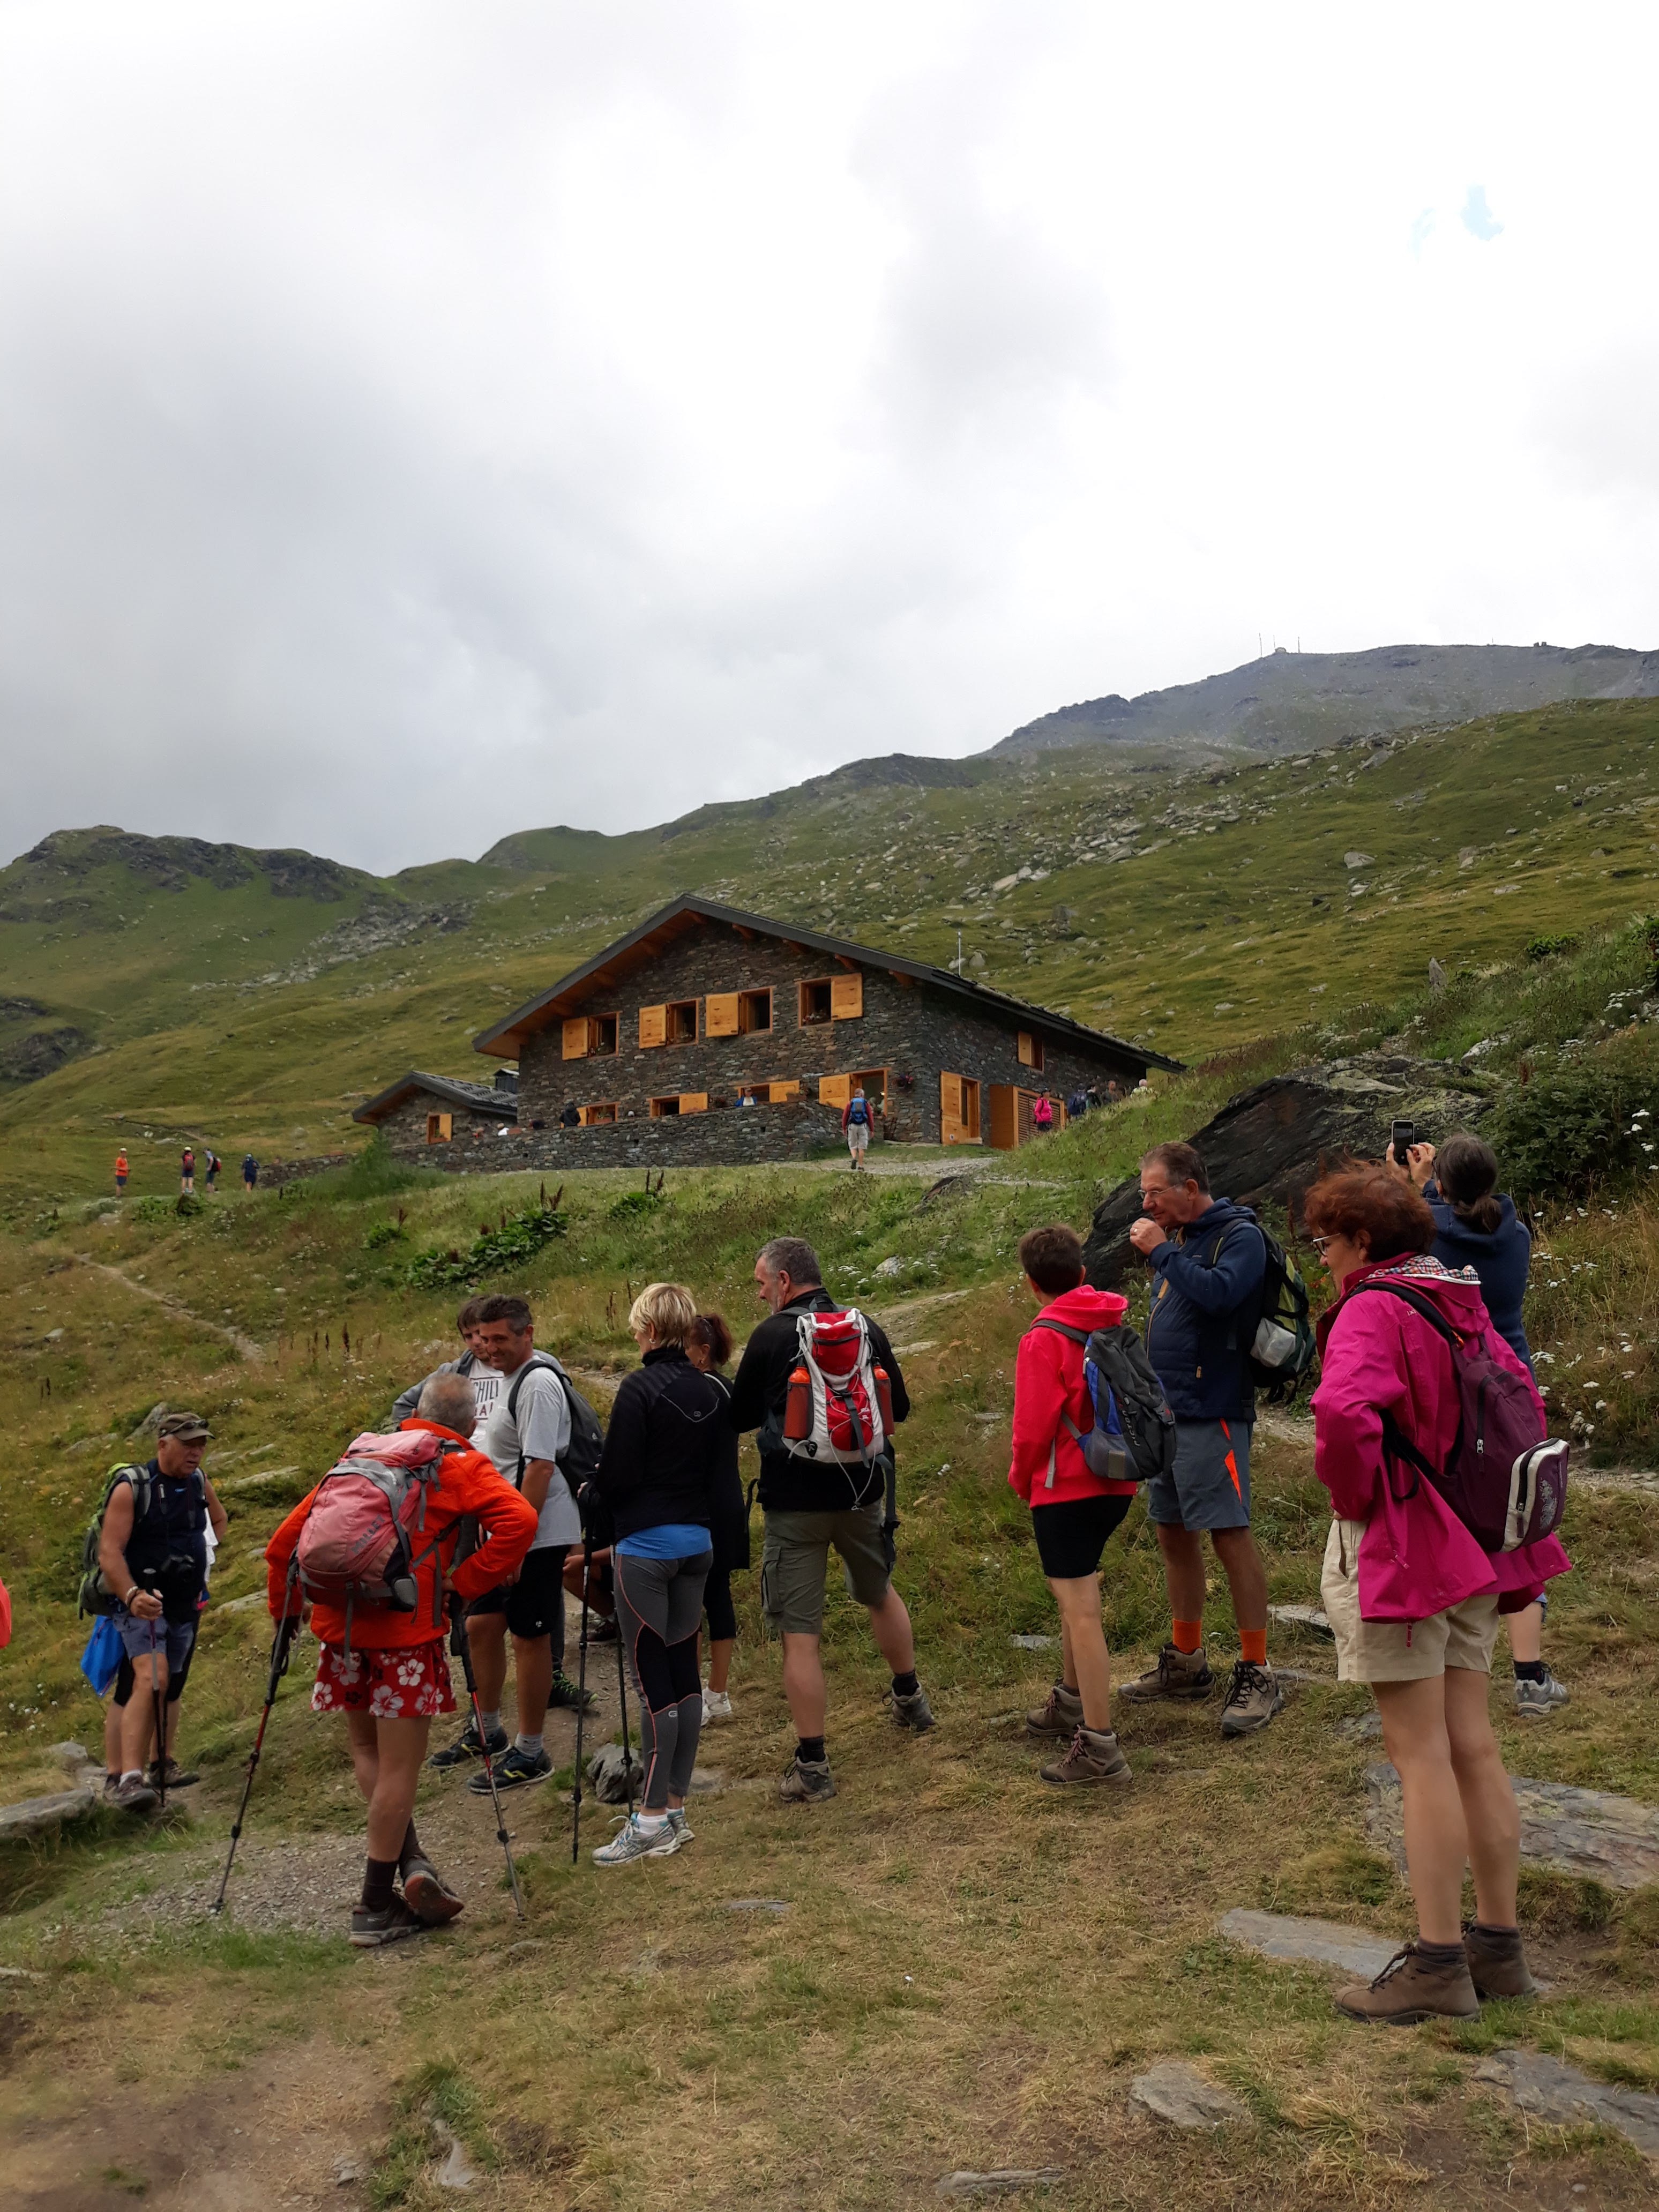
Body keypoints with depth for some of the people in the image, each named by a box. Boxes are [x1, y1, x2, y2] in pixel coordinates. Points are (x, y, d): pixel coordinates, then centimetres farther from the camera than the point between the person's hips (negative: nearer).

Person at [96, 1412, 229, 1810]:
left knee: (172, 1687, 18)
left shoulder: (200, 1483, 3)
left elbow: (220, 1521, 25)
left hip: (186, 1605, 6)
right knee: (151, 1680, -25)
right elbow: (109, 1553, -22)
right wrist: (132, 1594, -36)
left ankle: (162, 1765, 34)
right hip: (142, 1604, -6)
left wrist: (210, 1562, 15)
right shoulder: (131, 1488, -15)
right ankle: (129, 1780, -30)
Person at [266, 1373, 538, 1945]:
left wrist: (285, 1608, 25)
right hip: (405, 1626, -5)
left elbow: (289, 1535, 16)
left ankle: (411, 1861, 10)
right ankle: (375, 1908, 13)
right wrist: (465, 1582, -8)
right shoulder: (463, 1467, 2)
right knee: (399, 1764, 6)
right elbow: (519, 1520, -16)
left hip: (339, 1619, 5)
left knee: (367, 1748, 21)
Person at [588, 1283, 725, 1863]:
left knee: (653, 1682, -2)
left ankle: (653, 1820, 4)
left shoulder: (640, 1389, -15)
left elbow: (616, 1474, -14)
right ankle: (676, 1807, 21)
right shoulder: (712, 1392, 6)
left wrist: (597, 1500, 7)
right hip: (698, 1543, 7)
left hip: (646, 1546, -7)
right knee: (684, 1672, 12)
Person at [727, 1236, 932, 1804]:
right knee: (879, 1592, 28)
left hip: (795, 1501, -5)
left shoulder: (771, 1337, -11)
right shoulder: (867, 1329, 0)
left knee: (800, 1634, 2)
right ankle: (911, 1700, 45)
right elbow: (899, 1407, 10)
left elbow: (739, 1418, -2)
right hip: (861, 1491, 5)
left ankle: (812, 1766, 5)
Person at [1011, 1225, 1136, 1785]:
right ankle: (1071, 1704, 37)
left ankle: (1099, 1748, -5)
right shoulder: (1116, 1326, 7)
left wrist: (1022, 1480, 3)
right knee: (1074, 1595, 24)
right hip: (1116, 1485, 8)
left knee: (1081, 1611, -6)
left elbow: (1034, 1426, -14)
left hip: (1066, 1489, -8)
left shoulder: (1044, 1340, -15)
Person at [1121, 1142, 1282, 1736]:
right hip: (1166, 1409, 9)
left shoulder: (1239, 1235, -10)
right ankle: (1186, 1662, 27)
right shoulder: (1179, 1237, 15)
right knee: (1174, 1535, 14)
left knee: (1230, 1536, -6)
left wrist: (1162, 1251, -19)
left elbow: (1217, 1293, -28)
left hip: (1210, 1412, -9)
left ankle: (1256, 1676, 3)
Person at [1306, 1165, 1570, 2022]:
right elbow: (1523, 1399, 18)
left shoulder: (1372, 1310, -17)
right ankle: (1498, 1944, 25)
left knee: (1420, 1756, 0)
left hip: (1396, 1549, -8)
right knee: (1473, 1746, 14)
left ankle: (1437, 1962, 9)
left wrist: (1351, 1496, -17)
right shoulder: (1460, 1303, 9)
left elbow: (1343, 1412, -34)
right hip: (1470, 1549, 8)